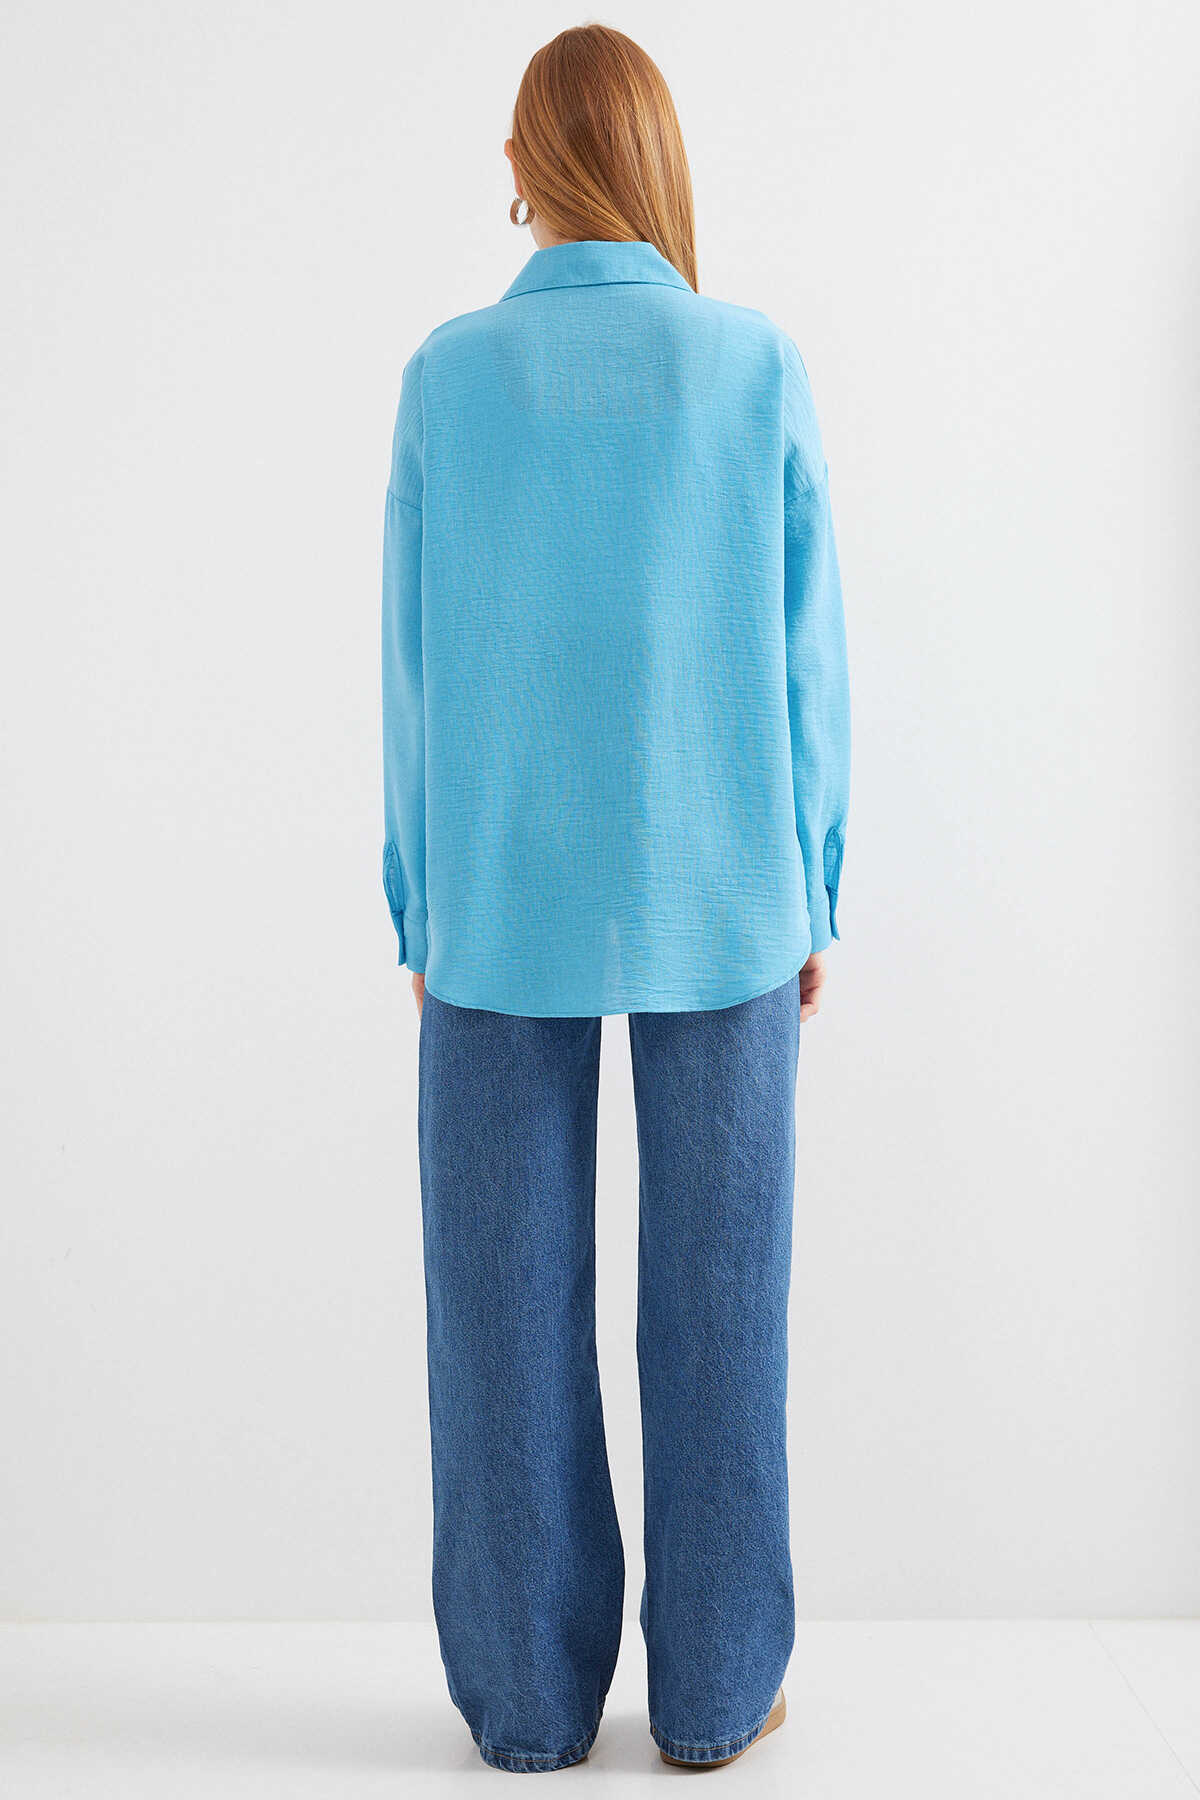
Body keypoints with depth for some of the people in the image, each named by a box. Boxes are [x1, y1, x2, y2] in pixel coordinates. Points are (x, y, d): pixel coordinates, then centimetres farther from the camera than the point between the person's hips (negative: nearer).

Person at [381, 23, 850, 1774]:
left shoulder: (448, 377, -3)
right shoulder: (759, 368, -4)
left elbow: (417, 667, -2)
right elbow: (805, 662, -2)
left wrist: (423, 912, 7)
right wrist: (810, 899, 8)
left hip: (504, 903, 0)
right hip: (716, 900, 0)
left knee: (510, 1294, 9)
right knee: (715, 1287, 9)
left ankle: (530, 1688, 19)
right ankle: (712, 1686, 19)